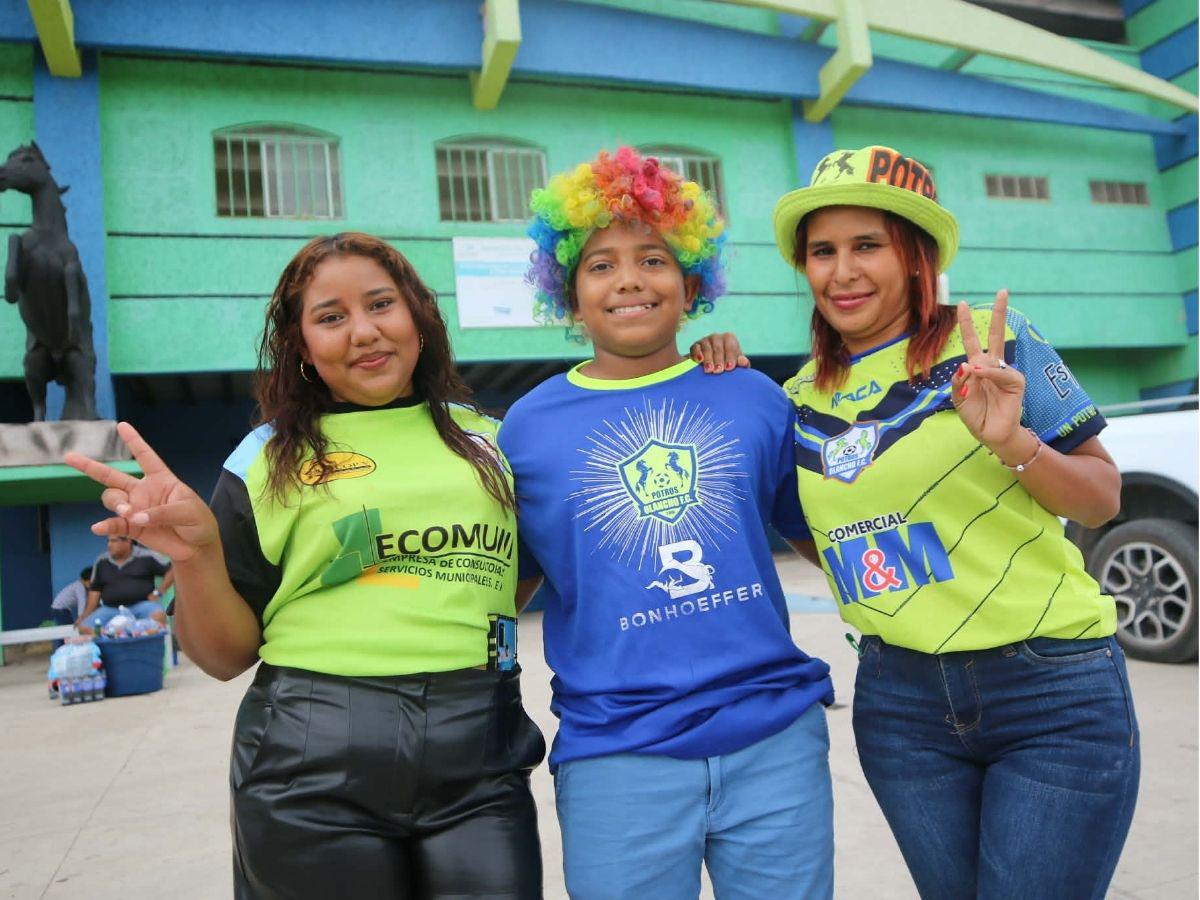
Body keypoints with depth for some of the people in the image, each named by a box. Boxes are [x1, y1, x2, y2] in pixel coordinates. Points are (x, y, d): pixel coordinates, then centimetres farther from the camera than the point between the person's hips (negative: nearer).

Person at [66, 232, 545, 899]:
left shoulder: (486, 438, 8)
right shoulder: (269, 461, 3)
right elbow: (228, 657, 3)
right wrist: (196, 555, -14)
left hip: (480, 761, 2)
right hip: (313, 770, -1)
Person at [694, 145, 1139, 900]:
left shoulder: (993, 340, -5)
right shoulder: (801, 398, 5)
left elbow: (1104, 501, -2)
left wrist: (1012, 442, -23)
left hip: (1056, 693, -3)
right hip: (900, 701, 4)